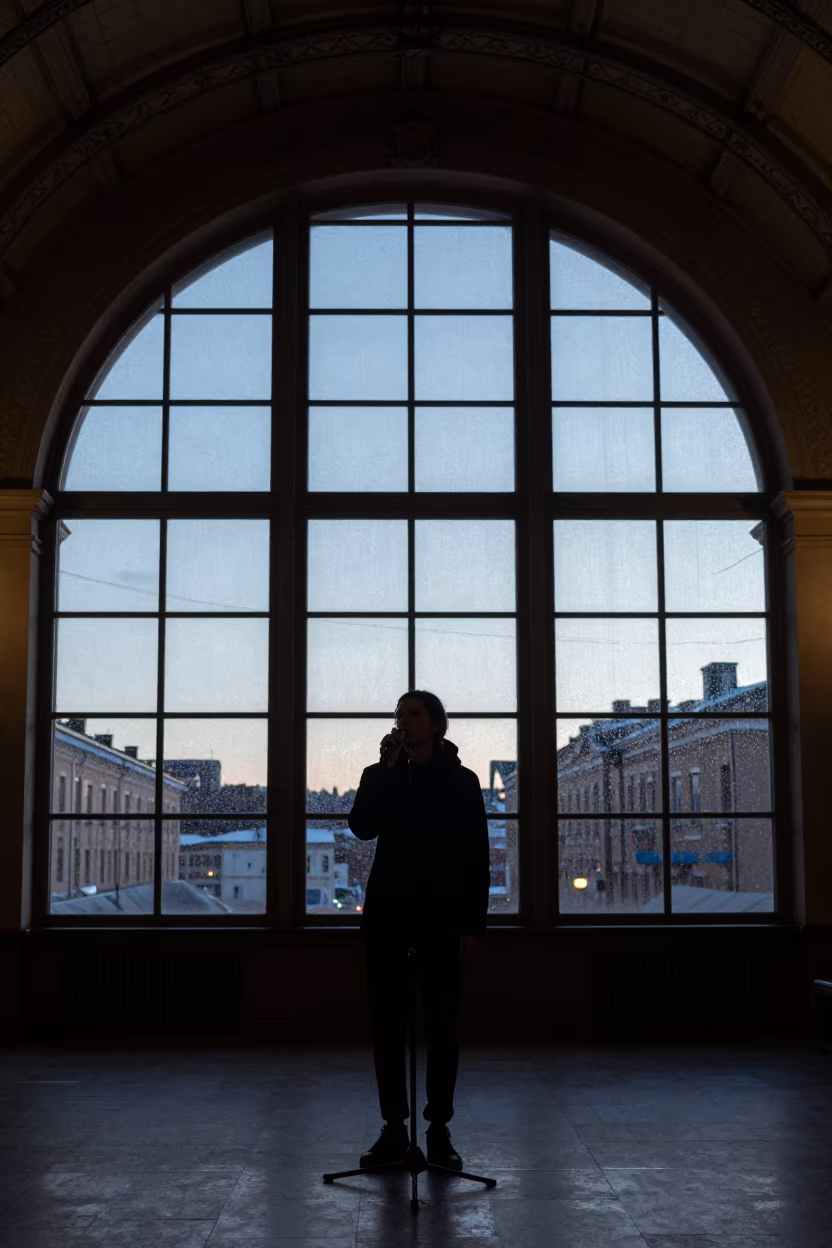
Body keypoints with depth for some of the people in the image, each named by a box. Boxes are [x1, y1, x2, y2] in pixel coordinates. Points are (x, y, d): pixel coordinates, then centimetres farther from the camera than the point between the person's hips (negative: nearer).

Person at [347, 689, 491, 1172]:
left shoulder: (461, 780, 0)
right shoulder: (382, 777, 8)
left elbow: (477, 857, -2)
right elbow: (362, 827, -10)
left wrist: (474, 924, -9)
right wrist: (385, 767, -12)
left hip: (442, 913, -2)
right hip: (387, 909, 2)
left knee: (442, 1023, 1)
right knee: (388, 1022, 2)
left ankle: (439, 1131, 9)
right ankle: (394, 1129, 10)